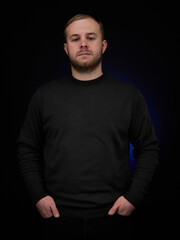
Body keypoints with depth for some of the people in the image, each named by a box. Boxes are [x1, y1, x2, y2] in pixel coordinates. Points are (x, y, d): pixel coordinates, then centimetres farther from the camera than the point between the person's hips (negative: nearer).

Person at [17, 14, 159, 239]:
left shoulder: (129, 95, 1)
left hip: (112, 214, 0)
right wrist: (38, 195, -1)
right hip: (58, 214, 1)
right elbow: (27, 147, 8)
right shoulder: (45, 95, 3)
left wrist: (134, 196, -5)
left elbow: (148, 148, 4)